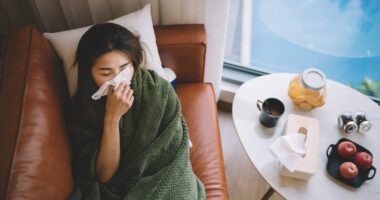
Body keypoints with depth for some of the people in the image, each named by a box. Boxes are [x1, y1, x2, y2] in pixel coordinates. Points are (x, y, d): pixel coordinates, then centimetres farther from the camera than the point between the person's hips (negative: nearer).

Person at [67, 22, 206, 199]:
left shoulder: (159, 90, -9)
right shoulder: (80, 108, -7)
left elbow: (176, 153, -5)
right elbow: (104, 176, -12)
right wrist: (112, 118, -21)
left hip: (161, 181, 1)